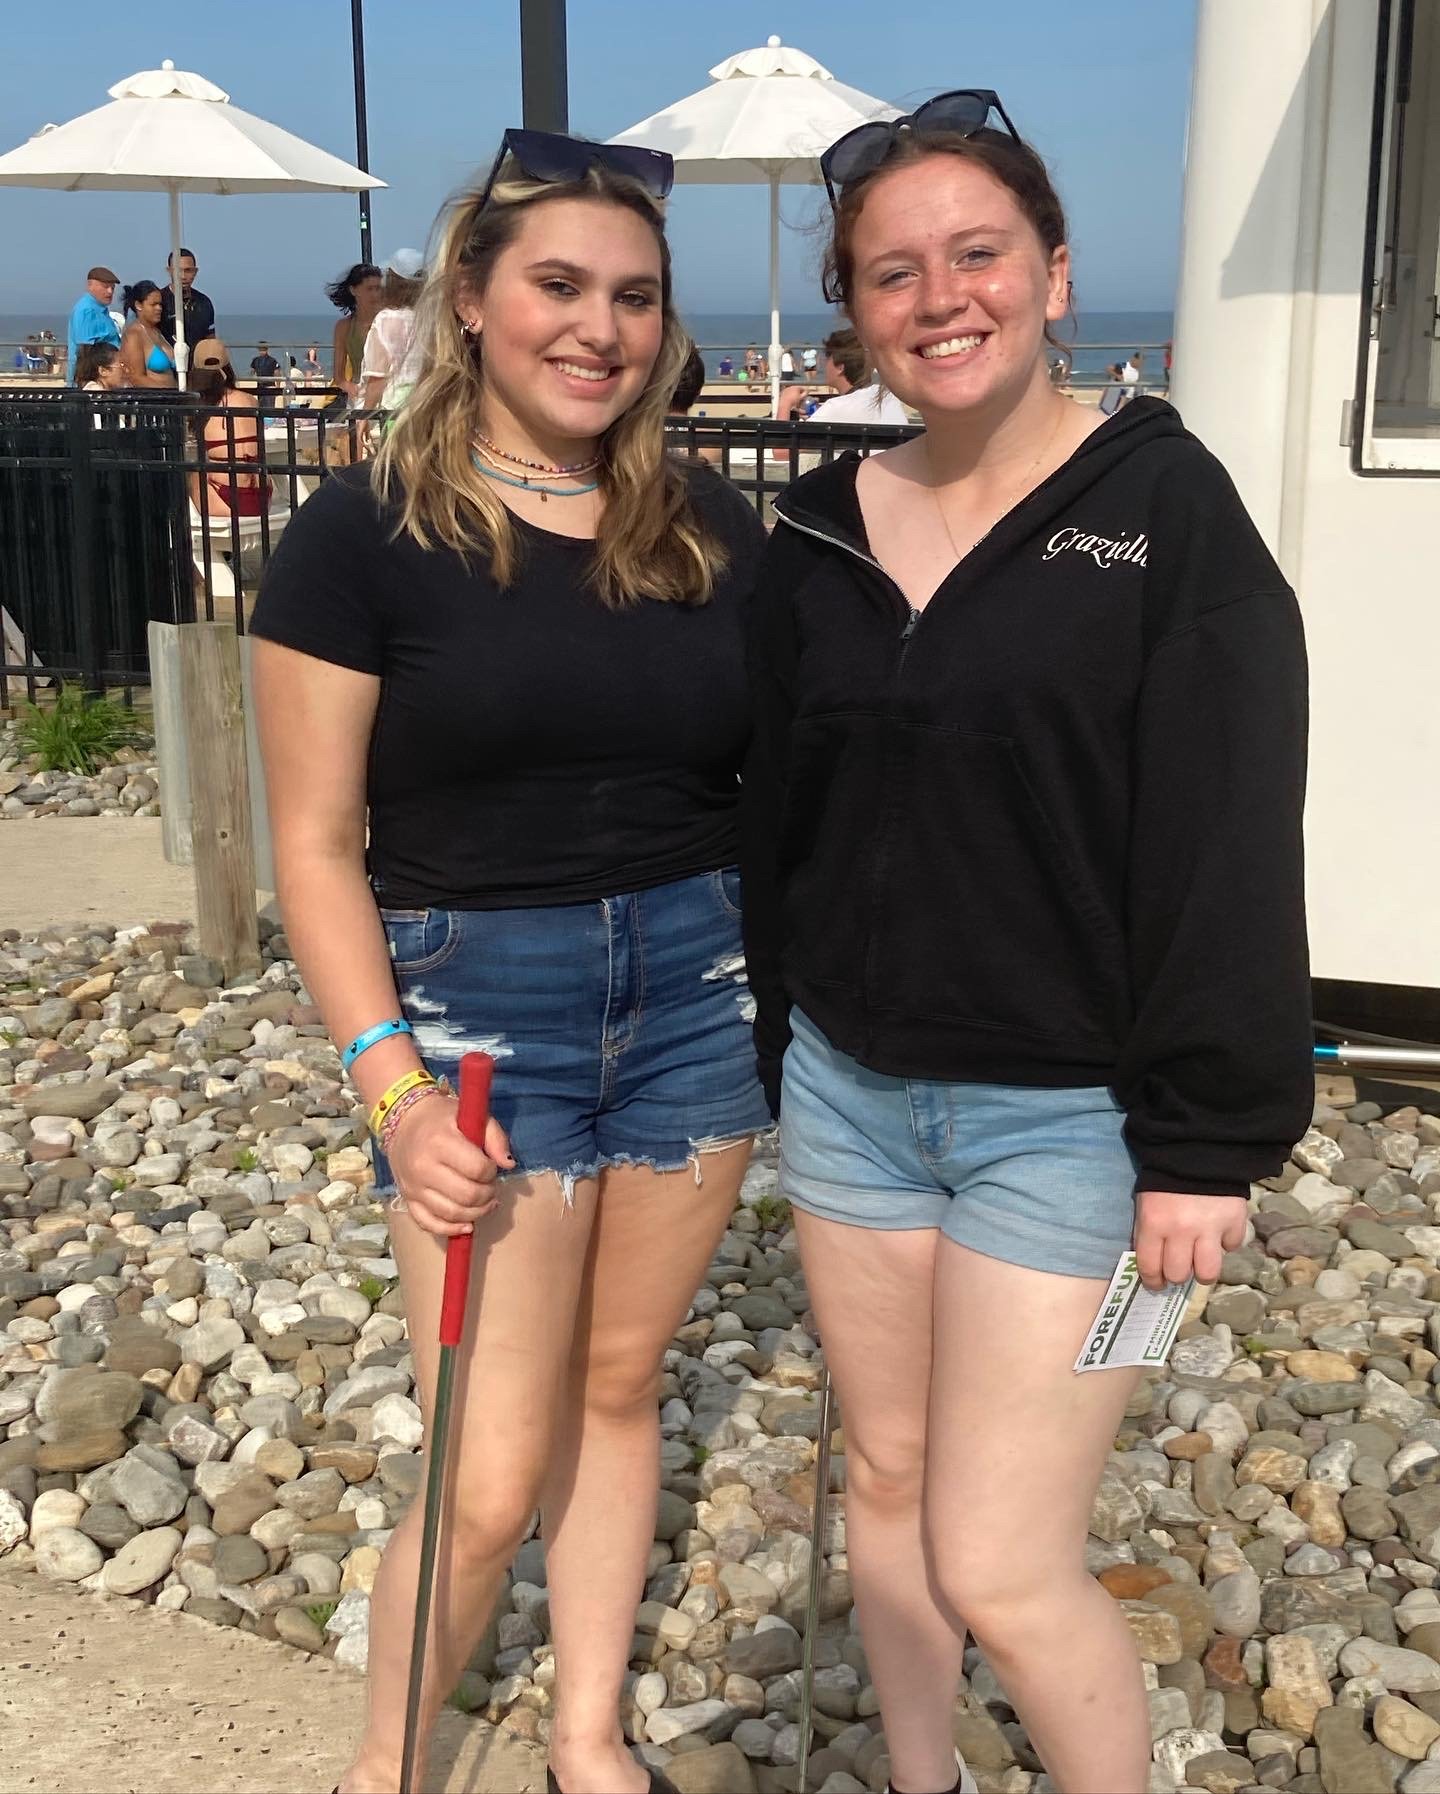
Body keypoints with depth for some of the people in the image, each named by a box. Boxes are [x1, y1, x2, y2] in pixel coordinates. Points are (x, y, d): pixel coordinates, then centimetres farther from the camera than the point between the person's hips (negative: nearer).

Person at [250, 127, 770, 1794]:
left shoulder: (709, 530, 4)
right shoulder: (365, 531, -7)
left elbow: (780, 777, 10)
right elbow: (316, 845, -7)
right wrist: (393, 1088, -16)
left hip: (698, 990, 4)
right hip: (477, 1000, -3)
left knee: (618, 1386, 17)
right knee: (491, 1475, 1)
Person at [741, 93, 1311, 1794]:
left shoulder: (1163, 509, -10)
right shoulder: (819, 530, 4)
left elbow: (1229, 853, -12)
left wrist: (1206, 1141, -13)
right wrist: (774, 1059, 13)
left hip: (1065, 1117, -5)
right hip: (849, 1093, 5)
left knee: (999, 1570, -2)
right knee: (887, 1483, 17)